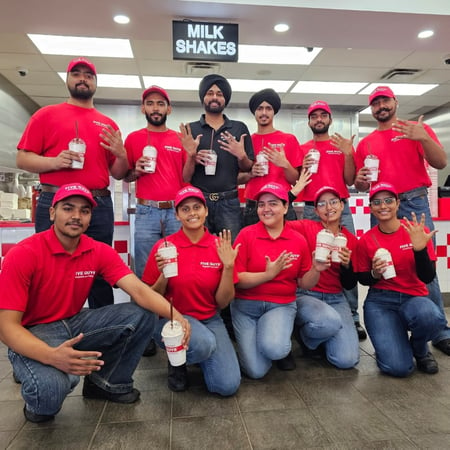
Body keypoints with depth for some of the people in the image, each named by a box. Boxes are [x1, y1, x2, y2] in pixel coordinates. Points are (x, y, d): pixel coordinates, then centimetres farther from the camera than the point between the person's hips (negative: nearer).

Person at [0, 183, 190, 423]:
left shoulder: (100, 252, -8)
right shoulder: (23, 254, -21)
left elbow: (139, 289, -18)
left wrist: (175, 315, -37)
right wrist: (51, 356, -41)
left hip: (75, 322, 5)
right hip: (32, 334, -4)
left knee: (141, 316, -14)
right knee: (50, 389, -35)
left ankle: (107, 382, 9)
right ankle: (39, 401, 6)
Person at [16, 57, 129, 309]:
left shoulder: (109, 124, 17)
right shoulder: (46, 115, 9)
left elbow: (118, 174, 17)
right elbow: (22, 159, 3)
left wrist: (121, 154, -3)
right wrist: (54, 161, -14)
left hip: (100, 206, 2)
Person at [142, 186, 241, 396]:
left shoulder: (219, 247, -5)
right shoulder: (163, 246, -10)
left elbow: (222, 302, -4)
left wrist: (228, 266, -18)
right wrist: (164, 275, -22)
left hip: (209, 320, 3)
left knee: (228, 385, -14)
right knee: (205, 343, -34)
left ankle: (199, 355, 17)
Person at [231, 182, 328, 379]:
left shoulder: (298, 240, 0)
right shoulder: (246, 234, -8)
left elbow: (304, 283, 6)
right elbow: (236, 279, -12)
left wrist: (316, 269, -13)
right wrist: (269, 274, -22)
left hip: (281, 305, 1)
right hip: (246, 305, 0)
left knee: (274, 349, -29)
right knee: (256, 371, -8)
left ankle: (283, 345, 9)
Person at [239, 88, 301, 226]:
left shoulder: (289, 139, 3)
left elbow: (295, 180, 2)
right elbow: (237, 179, 11)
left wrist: (285, 165, -16)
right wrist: (250, 173, -9)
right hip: (252, 207, 2)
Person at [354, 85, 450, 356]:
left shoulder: (417, 129, 8)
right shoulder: (365, 143, 16)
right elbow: (360, 186, 18)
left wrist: (423, 137, -19)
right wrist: (361, 180, -6)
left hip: (414, 204, -3)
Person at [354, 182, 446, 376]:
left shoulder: (417, 231, -5)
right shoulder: (366, 240, -3)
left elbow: (427, 278, -8)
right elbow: (363, 279, 7)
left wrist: (419, 249, -24)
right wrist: (375, 274, -15)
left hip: (414, 298, 1)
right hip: (380, 301, -1)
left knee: (431, 317, -37)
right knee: (398, 367, -22)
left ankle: (420, 349, 1)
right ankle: (388, 339, 17)